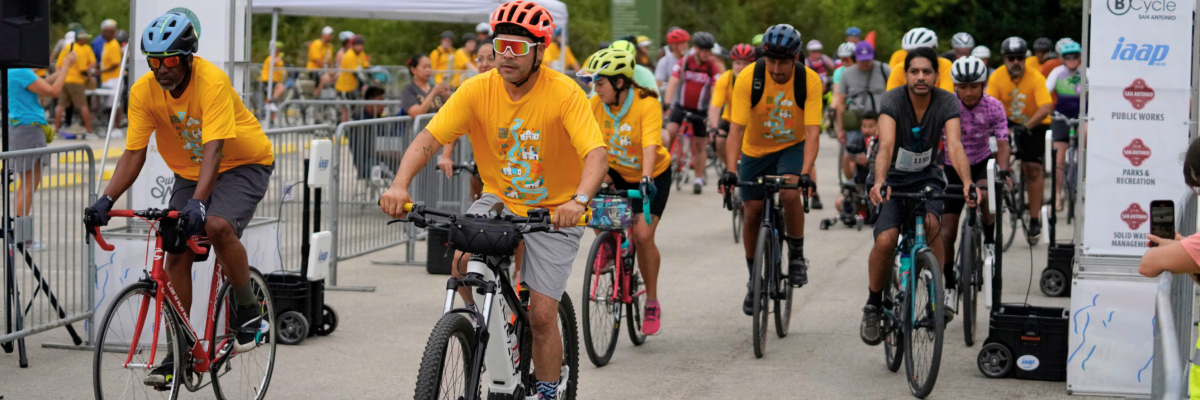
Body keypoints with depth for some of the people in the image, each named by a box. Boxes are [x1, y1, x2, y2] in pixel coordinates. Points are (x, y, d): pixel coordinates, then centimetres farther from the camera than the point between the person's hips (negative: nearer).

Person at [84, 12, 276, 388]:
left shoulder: (212, 82, -29)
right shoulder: (144, 91, -15)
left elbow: (213, 148, -37)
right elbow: (133, 153, -14)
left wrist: (198, 202, -49)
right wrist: (106, 200, -27)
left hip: (243, 164, -5)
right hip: (189, 171, 5)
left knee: (217, 226, -32)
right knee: (176, 254, -4)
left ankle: (248, 310, -10)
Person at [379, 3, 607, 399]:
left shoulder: (564, 93, -22)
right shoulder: (478, 90, -14)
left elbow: (596, 153, -32)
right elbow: (428, 138, -20)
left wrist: (580, 199, -52)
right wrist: (400, 184, -38)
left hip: (553, 213, -3)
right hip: (499, 199, 3)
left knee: (542, 316, -6)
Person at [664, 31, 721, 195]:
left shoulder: (713, 67, -7)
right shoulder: (684, 62, -7)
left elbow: (715, 91, -10)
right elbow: (672, 83, -14)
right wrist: (667, 104, -27)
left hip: (701, 110, 0)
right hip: (681, 106, 0)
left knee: (700, 145, 6)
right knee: (670, 132, -24)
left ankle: (698, 179, 17)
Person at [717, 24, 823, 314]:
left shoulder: (809, 81, -23)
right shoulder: (748, 78, -24)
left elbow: (812, 133, -27)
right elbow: (736, 129, -26)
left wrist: (806, 173, -41)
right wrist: (731, 170, -40)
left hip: (792, 147, -1)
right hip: (755, 150, 1)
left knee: (790, 192, -29)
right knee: (752, 213, 1)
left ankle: (797, 255, -5)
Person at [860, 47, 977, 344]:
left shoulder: (947, 103, -16)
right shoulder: (893, 100, -20)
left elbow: (955, 146, -29)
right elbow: (886, 144, -34)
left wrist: (967, 183, -47)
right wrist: (879, 182, -53)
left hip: (928, 177, 1)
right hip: (894, 178, -1)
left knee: (931, 224, -29)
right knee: (885, 240, -22)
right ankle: (873, 307, 1)